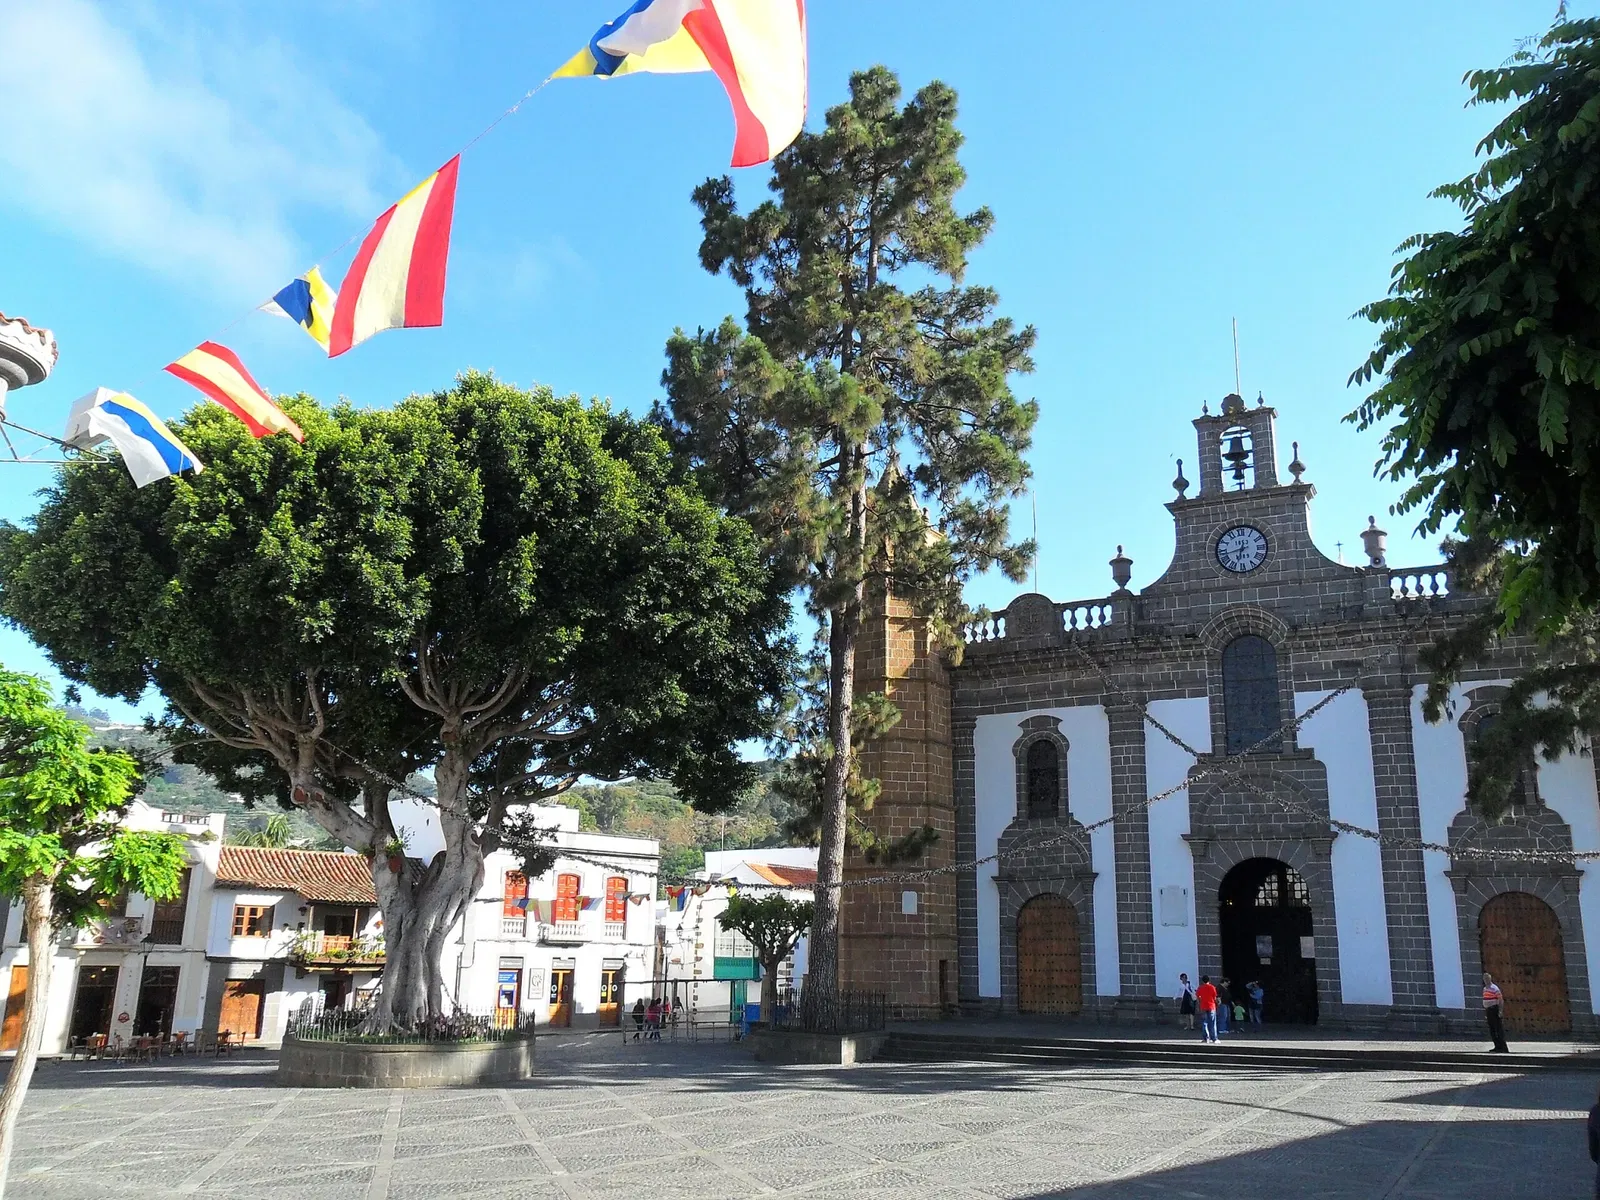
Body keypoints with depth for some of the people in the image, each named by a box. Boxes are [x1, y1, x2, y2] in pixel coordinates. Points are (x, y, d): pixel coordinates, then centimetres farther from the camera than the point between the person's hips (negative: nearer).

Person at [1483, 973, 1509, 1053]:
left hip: (1495, 1010, -8)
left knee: (1499, 1030, -6)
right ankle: (1498, 1047, 17)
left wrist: (1500, 1011, -18)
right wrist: (1485, 1013, 19)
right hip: (1488, 1011, 8)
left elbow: (1501, 1000, -12)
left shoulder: (1495, 988, -9)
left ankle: (1503, 1048, -3)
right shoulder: (1484, 989, 14)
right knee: (1492, 1031, 10)